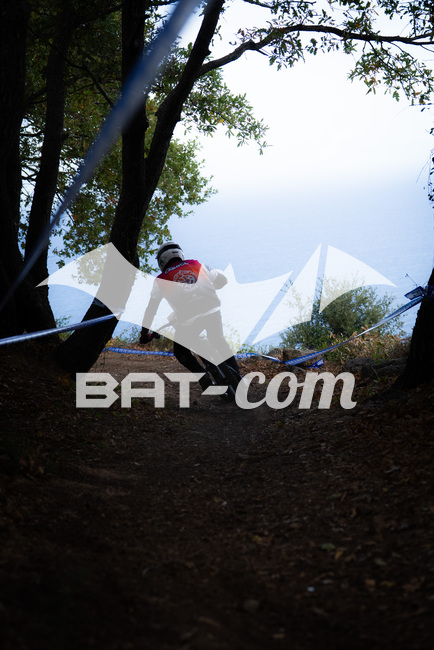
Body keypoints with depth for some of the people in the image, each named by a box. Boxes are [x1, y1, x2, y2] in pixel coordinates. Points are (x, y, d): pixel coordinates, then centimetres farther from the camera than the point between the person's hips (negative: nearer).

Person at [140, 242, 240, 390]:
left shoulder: (161, 280, 12)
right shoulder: (196, 264, 17)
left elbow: (151, 308, 13)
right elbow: (222, 279, 22)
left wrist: (145, 332, 23)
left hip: (189, 319, -3)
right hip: (212, 310, 3)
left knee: (181, 352, 19)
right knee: (219, 341, 27)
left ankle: (205, 380, 6)